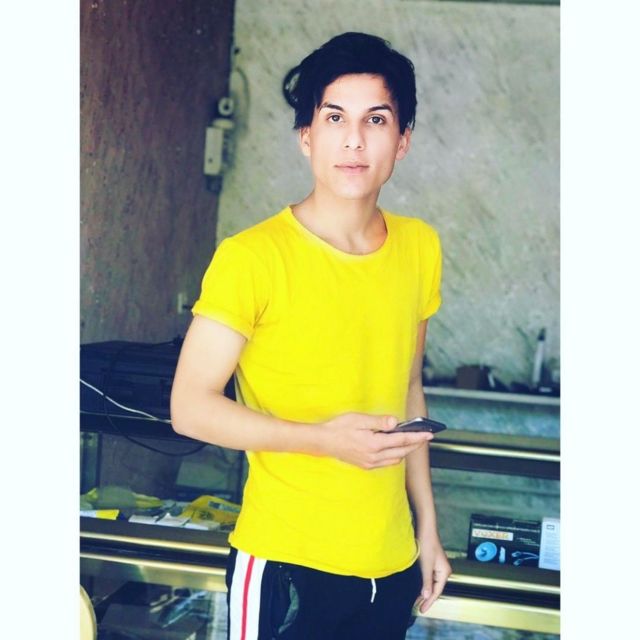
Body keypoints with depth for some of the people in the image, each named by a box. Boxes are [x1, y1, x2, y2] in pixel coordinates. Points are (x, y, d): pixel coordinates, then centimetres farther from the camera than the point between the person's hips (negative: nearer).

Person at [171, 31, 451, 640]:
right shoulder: (252, 256, -14)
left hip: (393, 565, 5)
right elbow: (190, 407, -12)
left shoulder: (420, 248, 3)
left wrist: (427, 525, 15)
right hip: (286, 564, -5)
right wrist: (322, 438, -22)